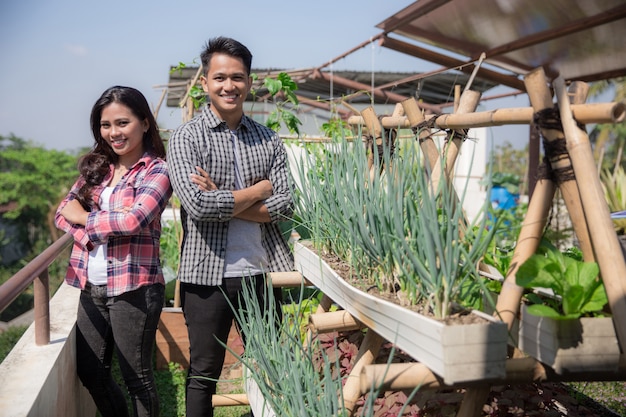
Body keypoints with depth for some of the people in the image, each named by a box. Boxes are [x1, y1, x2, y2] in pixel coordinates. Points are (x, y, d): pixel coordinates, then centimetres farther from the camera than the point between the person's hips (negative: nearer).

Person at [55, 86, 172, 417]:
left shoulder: (156, 171, -8)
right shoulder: (96, 167, 11)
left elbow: (134, 220, -22)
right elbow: (63, 213, 4)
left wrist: (82, 217, -8)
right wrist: (92, 232, -16)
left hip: (134, 287, -6)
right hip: (91, 286, 6)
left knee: (136, 376, 6)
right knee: (90, 372, 15)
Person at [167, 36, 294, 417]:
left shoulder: (268, 139, 7)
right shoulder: (187, 138, -3)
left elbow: (285, 205, -4)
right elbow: (198, 204, -18)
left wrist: (222, 200, -13)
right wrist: (258, 190, -8)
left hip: (262, 271, 3)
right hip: (208, 274, -3)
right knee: (204, 374, 10)